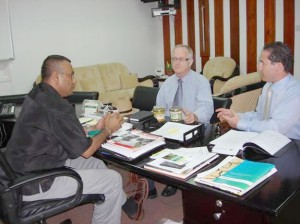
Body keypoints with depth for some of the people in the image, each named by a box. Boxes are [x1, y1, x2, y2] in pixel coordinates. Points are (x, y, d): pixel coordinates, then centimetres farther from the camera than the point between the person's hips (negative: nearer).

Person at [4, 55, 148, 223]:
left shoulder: (39, 95, 4)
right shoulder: (57, 106, -25)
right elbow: (85, 151, -16)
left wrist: (96, 128, 7)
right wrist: (108, 130, -1)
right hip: (36, 183, -10)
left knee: (96, 164, 18)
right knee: (112, 180, -4)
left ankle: (128, 206, 34)